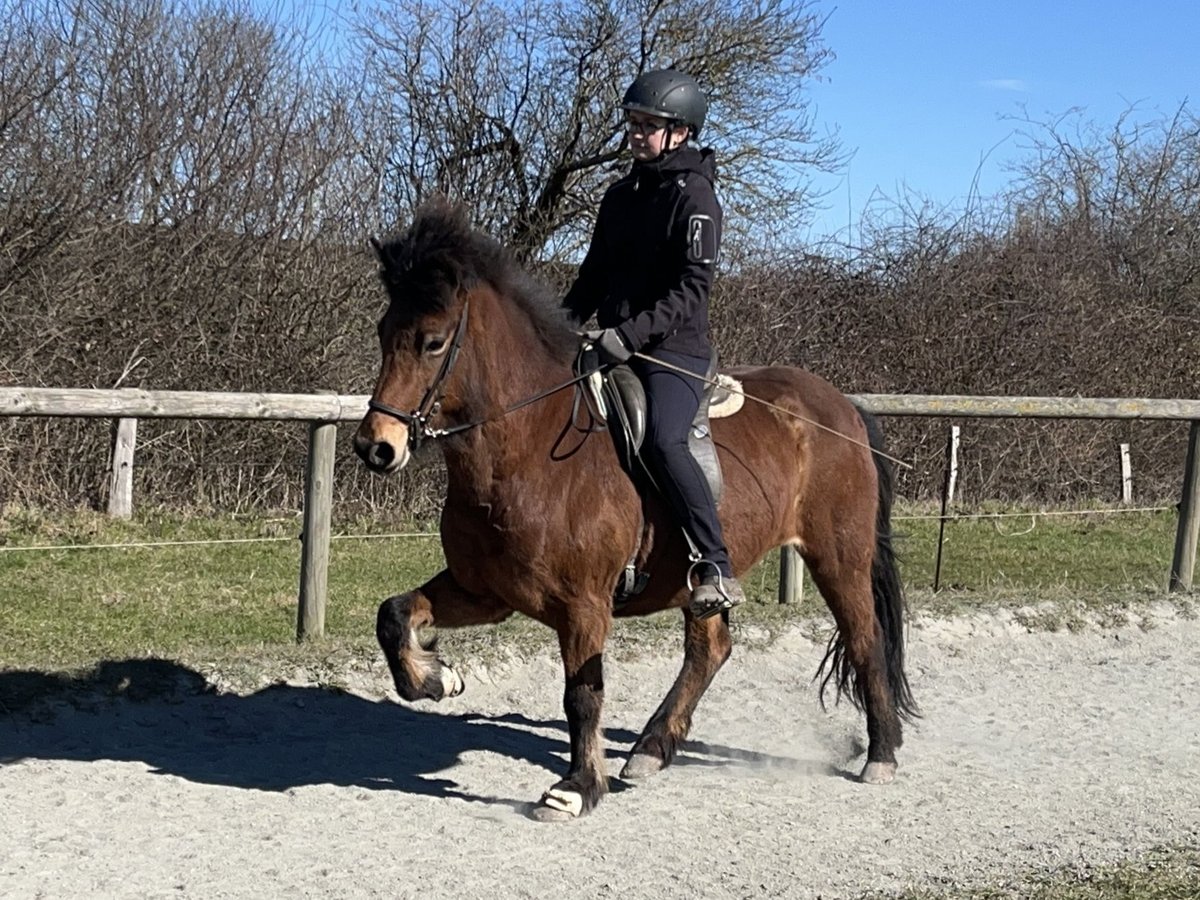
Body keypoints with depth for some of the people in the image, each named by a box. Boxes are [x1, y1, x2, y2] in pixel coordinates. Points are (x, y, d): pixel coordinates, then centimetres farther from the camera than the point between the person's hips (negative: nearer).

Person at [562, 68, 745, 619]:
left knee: (662, 441, -31)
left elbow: (691, 288, -16)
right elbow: (594, 276, 21)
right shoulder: (620, 195, 16)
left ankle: (717, 572, -30)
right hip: (613, 345, 9)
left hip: (675, 349, -9)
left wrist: (633, 333, -27)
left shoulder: (693, 197, -7)